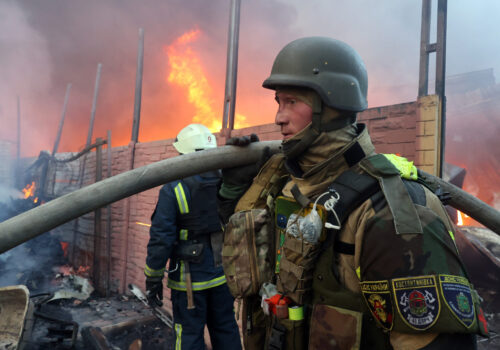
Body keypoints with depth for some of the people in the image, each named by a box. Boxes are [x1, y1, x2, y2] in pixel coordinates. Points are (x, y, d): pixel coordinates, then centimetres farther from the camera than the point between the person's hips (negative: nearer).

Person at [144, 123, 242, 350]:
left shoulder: (173, 189, -16)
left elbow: (160, 238, -15)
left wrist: (153, 278, -5)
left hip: (190, 277, -4)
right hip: (222, 272, 4)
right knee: (226, 330, 19)